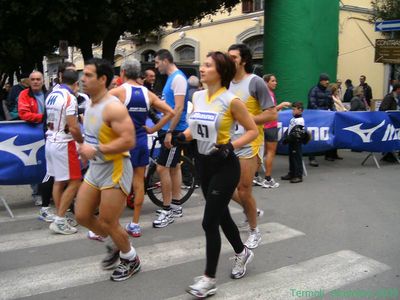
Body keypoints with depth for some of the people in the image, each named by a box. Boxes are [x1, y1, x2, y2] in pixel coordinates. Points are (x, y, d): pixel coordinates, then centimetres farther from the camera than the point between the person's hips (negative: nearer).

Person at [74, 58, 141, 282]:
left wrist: (96, 150, -27)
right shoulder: (90, 104, 8)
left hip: (115, 169, -9)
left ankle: (131, 260, 24)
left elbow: (129, 141, -27)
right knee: (82, 216, 12)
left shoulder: (113, 107, -21)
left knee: (107, 223, 0)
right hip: (95, 168, 9)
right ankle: (116, 246, 33)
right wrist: (86, 148, 7)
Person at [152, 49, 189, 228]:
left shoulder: (178, 78, -15)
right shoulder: (171, 78, 14)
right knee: (173, 166, 13)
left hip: (174, 130, -10)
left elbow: (179, 108, -22)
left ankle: (167, 211, 0)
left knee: (162, 168, -9)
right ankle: (176, 206, 22)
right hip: (169, 129, 10)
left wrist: (169, 132, -23)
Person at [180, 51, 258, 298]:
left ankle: (209, 279, 9)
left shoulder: (231, 100, -15)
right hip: (205, 163, 7)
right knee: (221, 215, 20)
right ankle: (243, 253, 44)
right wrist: (181, 137, -2)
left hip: (225, 166, -7)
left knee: (209, 222, -6)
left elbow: (253, 131, -10)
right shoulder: (197, 97, 4)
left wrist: (231, 146, -22)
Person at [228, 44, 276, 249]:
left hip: (249, 143, -6)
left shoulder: (255, 82, -11)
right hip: (229, 142, 7)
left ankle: (254, 232, 22)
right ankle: (252, 210, 37)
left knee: (244, 190, -1)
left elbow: (272, 114, -15)